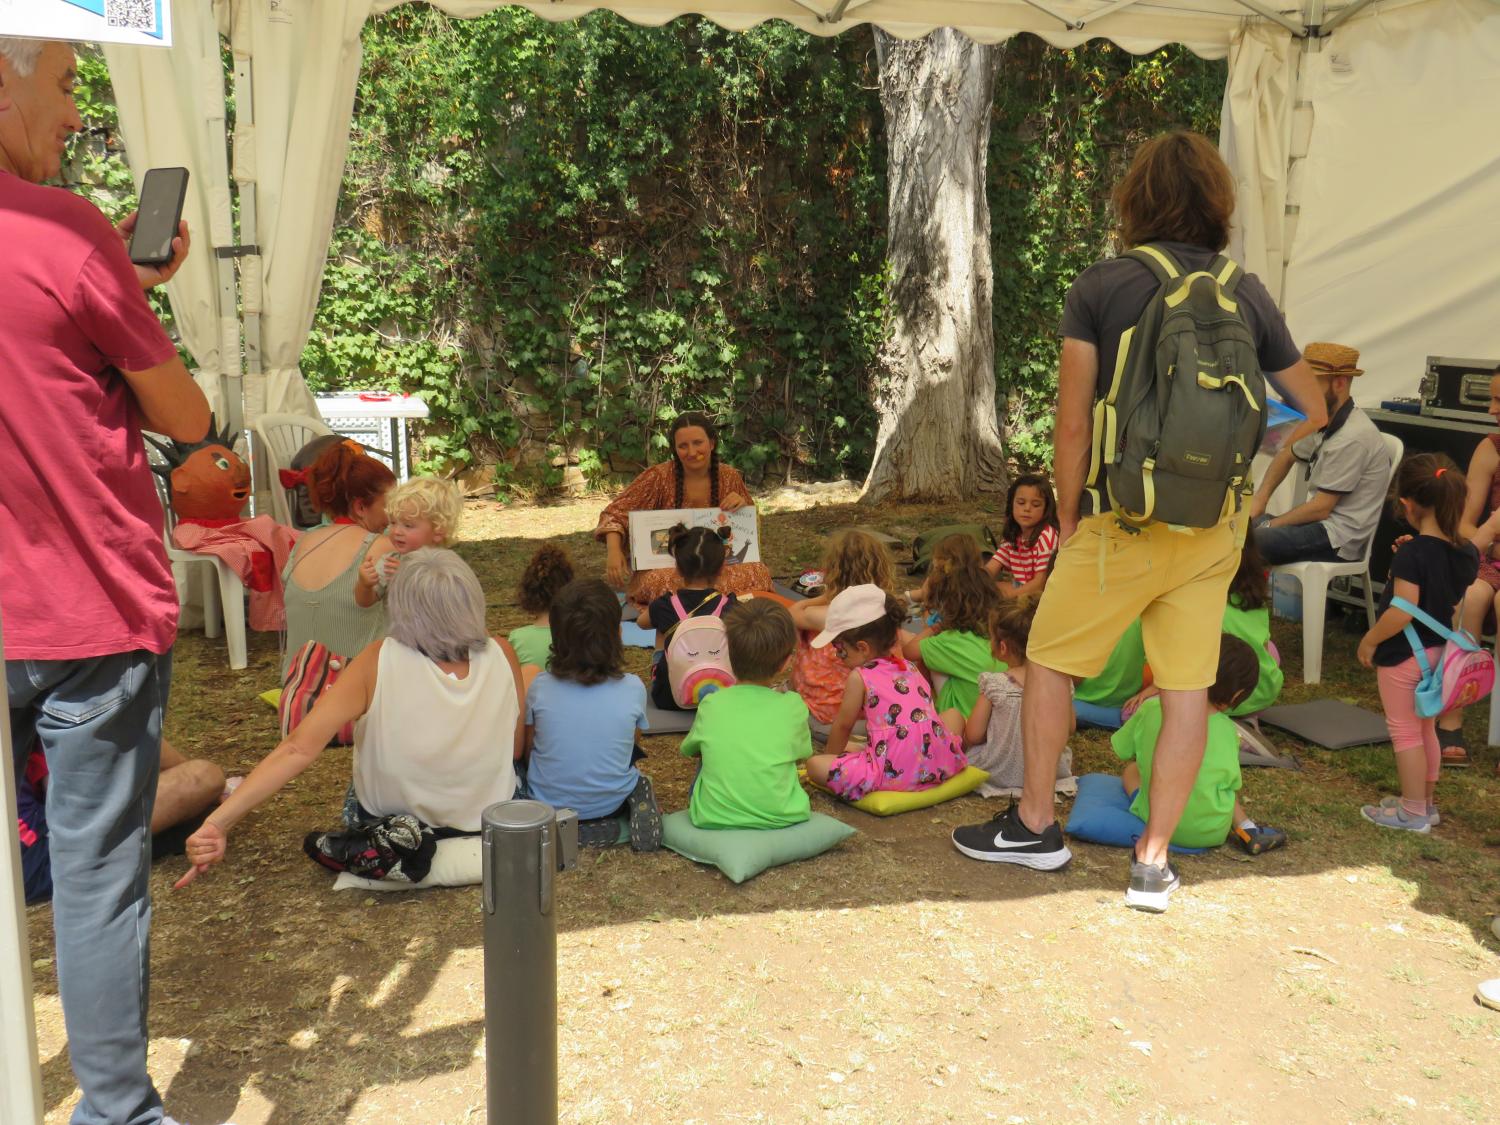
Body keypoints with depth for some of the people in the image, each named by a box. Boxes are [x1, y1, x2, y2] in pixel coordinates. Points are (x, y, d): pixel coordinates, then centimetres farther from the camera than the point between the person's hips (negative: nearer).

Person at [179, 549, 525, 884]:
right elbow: (516, 750, -5)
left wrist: (217, 822, -32)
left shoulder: (380, 661, -24)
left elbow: (299, 748, -32)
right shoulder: (502, 657, -18)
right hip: (488, 820, 1)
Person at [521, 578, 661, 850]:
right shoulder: (632, 689, -17)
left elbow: (527, 751, -3)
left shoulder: (540, 688, -17)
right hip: (612, 803, 1)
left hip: (549, 804, -1)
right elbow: (631, 740, 1)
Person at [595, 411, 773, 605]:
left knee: (759, 573, -26)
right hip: (664, 567, -2)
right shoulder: (660, 476, -7)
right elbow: (616, 513, -9)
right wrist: (614, 551, -28)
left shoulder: (729, 478, 1)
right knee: (659, 582, -37)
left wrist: (743, 507, -11)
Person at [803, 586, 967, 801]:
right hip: (939, 766, 7)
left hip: (894, 774, -7)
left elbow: (843, 726, 11)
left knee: (814, 765, -4)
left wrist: (830, 756, 27)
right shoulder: (911, 668, 16)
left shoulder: (859, 677, -1)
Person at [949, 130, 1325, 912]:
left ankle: (1034, 826, 24)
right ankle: (1154, 860, 17)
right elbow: (1312, 410, 13)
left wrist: (1067, 518, 4)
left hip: (1125, 522, -3)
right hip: (1215, 527, 4)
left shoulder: (1099, 287, -6)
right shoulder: (1247, 295, 5)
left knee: (1048, 662, 13)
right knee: (1187, 687, 9)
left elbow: (1072, 424, -8)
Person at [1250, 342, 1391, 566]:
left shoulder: (1351, 438, -19)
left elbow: (1321, 508, -18)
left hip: (1340, 539, -9)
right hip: (1325, 524, 9)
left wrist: (1269, 525, -7)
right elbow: (1286, 455, 27)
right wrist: (1259, 499, 11)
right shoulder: (1325, 422, 10)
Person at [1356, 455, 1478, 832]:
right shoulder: (1467, 553, -2)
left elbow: (1403, 612, -27)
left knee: (1405, 732, 5)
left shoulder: (1411, 554, -24)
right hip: (1440, 652, 8)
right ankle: (1426, 804, 32)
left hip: (1404, 656, -7)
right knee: (1426, 729, 20)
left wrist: (1369, 641, -14)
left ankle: (1413, 813, 12)